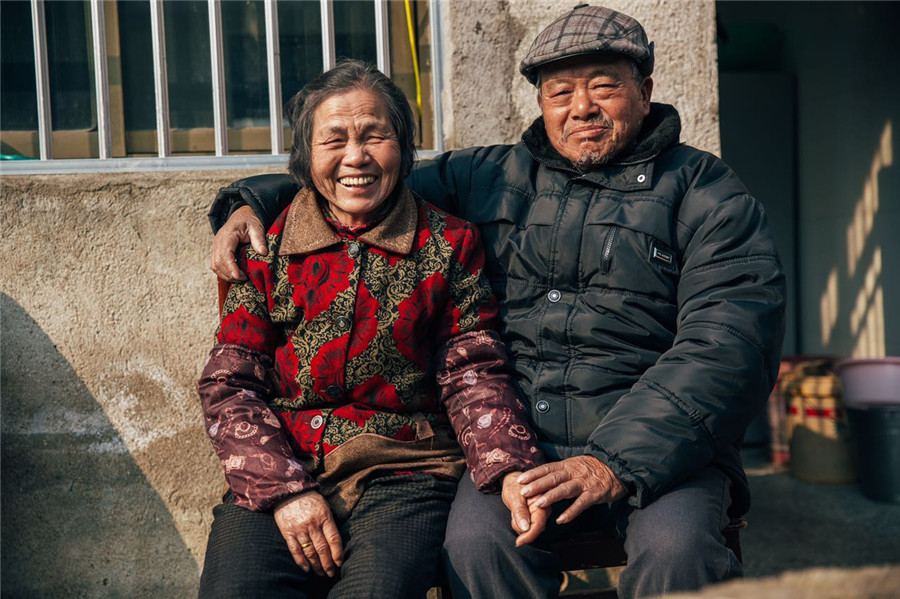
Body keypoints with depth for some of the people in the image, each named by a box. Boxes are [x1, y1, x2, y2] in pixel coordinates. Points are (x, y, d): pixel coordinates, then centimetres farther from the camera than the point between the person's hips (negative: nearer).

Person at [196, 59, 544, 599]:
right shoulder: (267, 248, 9)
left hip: (403, 475, -1)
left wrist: (514, 470, -16)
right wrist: (285, 490, -10)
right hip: (276, 474, 1)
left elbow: (472, 375, 4)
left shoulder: (450, 244, 8)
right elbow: (229, 382, 5)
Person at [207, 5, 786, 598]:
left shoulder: (707, 193, 6)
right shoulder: (489, 178, 17)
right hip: (518, 442, 2)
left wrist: (618, 464, -20)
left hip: (659, 442, -2)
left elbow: (728, 346, -8)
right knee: (474, 540, -28)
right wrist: (251, 202, 6)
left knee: (676, 548, -33)